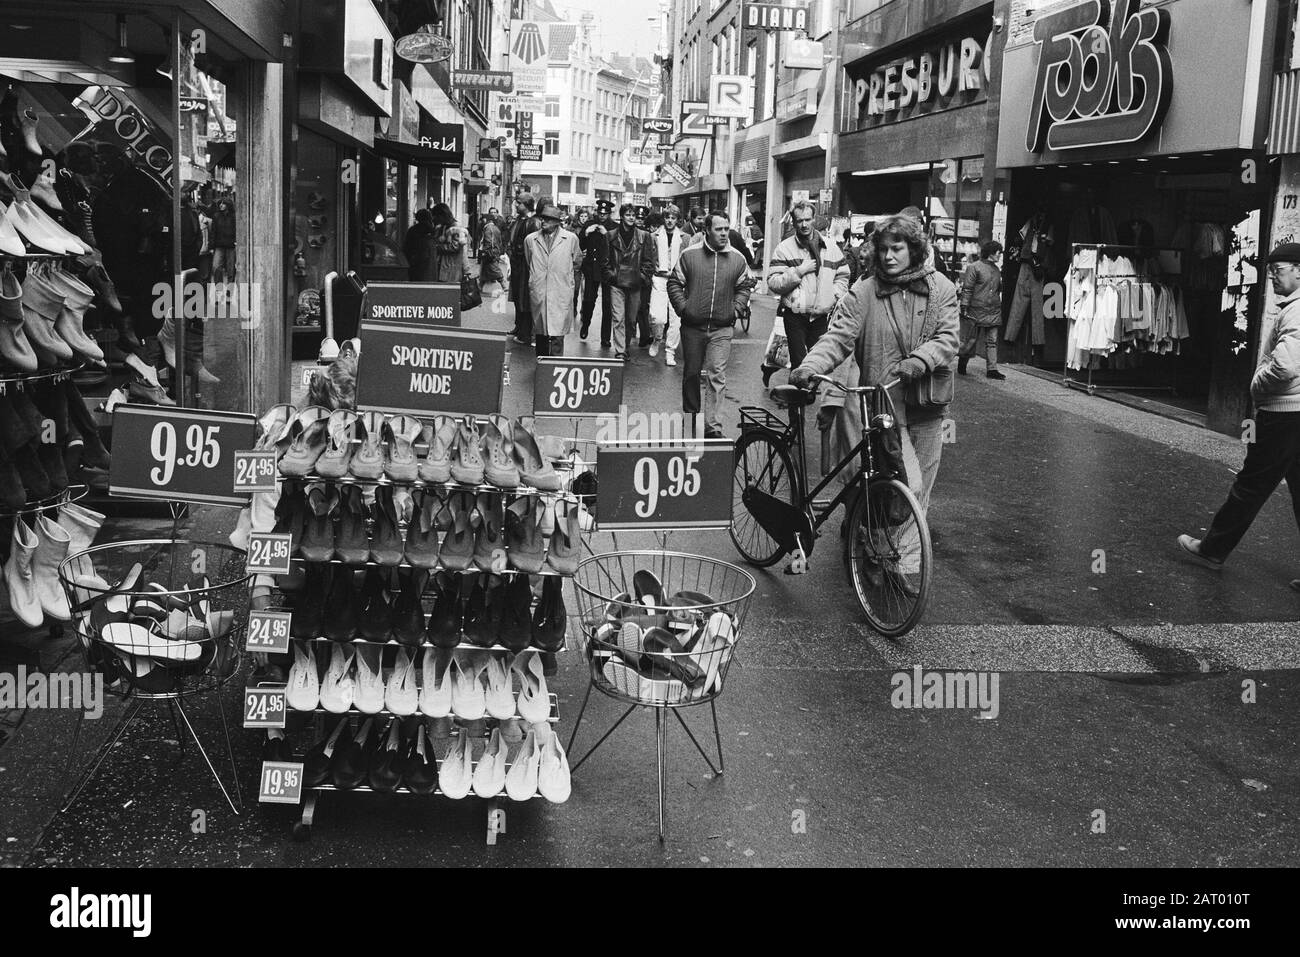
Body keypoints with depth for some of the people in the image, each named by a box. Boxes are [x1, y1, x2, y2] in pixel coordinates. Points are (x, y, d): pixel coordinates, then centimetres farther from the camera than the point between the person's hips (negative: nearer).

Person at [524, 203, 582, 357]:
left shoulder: (571, 239, 3)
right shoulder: (530, 239, 9)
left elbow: (577, 263, 17)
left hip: (561, 296, -2)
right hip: (538, 294, 2)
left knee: (557, 334, -8)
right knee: (541, 334, 6)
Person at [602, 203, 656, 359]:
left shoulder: (644, 236, 3)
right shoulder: (611, 236, 4)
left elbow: (648, 261, 4)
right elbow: (606, 259, 8)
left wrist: (643, 277, -5)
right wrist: (610, 275, -1)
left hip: (636, 284, 1)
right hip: (617, 283, -1)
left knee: (632, 319, 10)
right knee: (618, 319, -8)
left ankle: (626, 347, 28)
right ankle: (620, 352, -9)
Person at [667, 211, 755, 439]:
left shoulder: (737, 258, 2)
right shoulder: (689, 255, -2)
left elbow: (745, 286, 14)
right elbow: (674, 283, 4)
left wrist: (736, 309, 2)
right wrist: (682, 307, -4)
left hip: (722, 328, 0)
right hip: (692, 326, 0)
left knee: (716, 376, -9)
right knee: (691, 373, 13)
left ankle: (712, 426, -9)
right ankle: (690, 417, 31)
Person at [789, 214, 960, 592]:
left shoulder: (941, 289, 4)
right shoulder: (863, 292, -4)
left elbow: (947, 338, -6)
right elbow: (838, 338, -11)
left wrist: (918, 361, -25)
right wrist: (810, 366, -30)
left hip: (927, 404, 4)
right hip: (883, 402, -3)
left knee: (920, 491, 11)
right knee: (908, 486, -15)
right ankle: (906, 563, 0)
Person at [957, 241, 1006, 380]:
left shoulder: (997, 270, 15)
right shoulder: (974, 267, -5)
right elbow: (967, 289, -9)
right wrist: (964, 307, -13)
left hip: (994, 312, 6)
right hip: (977, 311, -6)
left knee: (992, 341, 2)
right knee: (971, 340, 3)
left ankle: (992, 369, 2)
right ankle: (961, 364, 21)